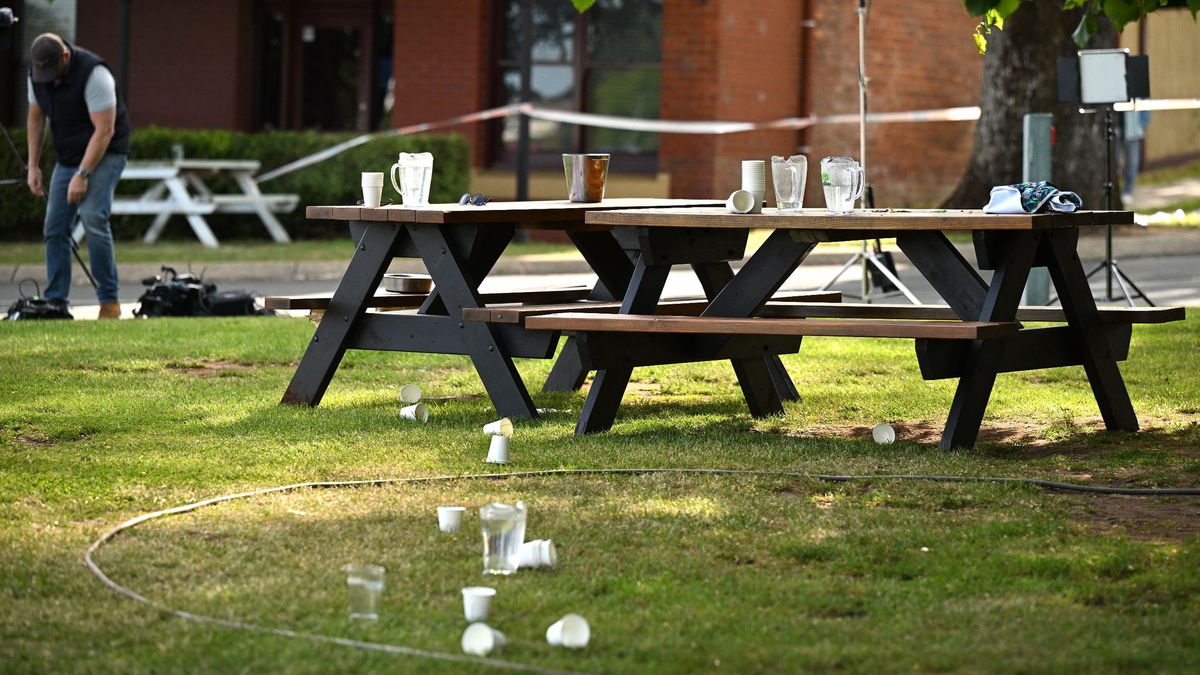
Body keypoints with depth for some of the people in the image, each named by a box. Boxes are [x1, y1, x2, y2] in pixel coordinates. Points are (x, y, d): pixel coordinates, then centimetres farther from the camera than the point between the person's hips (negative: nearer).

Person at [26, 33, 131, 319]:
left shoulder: (93, 74, -25)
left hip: (104, 154, -7)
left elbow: (104, 131, -25)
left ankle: (109, 302, -17)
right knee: (55, 227, -1)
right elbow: (36, 119, 10)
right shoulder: (37, 73, -4)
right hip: (68, 156, 7)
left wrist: (82, 175, -26)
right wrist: (33, 166, 5)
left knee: (93, 217, -23)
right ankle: (55, 303, 5)